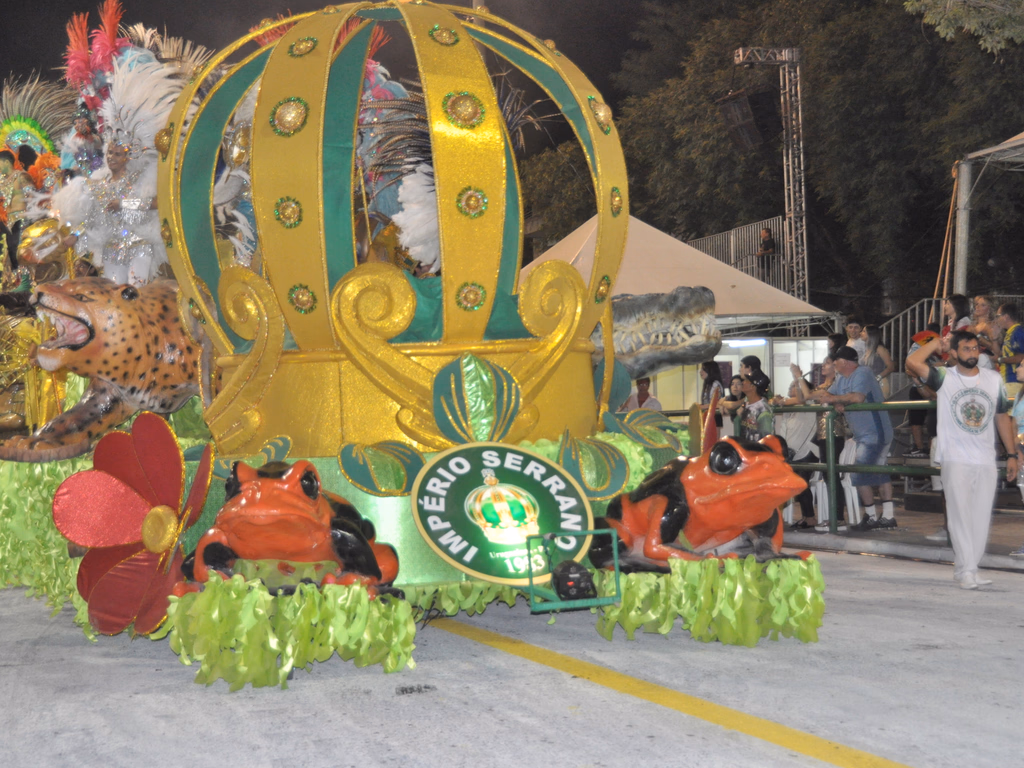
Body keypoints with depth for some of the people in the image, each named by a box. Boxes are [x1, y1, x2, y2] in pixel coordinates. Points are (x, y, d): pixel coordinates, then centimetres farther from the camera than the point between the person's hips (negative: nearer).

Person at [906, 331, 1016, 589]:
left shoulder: (993, 379, 9)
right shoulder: (945, 378, -2)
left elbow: (1002, 417, 15)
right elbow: (913, 362, -19)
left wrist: (1012, 454, 12)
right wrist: (936, 342, -4)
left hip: (986, 461, 4)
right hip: (955, 460, -4)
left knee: (981, 518, 4)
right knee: (960, 515, -7)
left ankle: (966, 568, 12)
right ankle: (966, 570, -5)